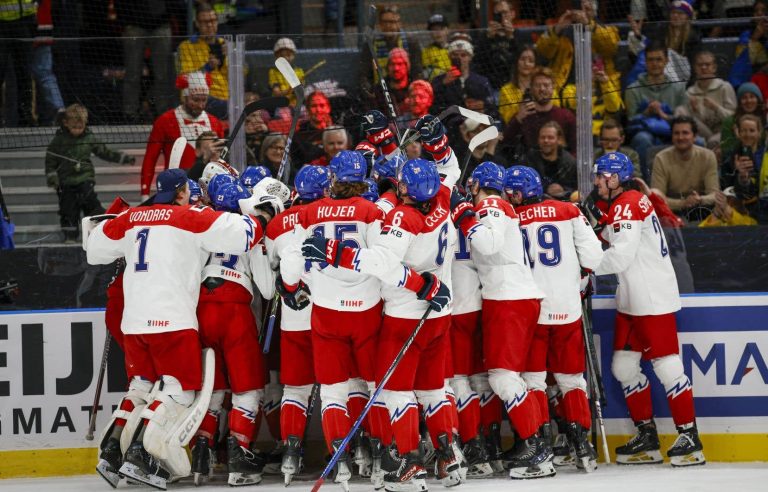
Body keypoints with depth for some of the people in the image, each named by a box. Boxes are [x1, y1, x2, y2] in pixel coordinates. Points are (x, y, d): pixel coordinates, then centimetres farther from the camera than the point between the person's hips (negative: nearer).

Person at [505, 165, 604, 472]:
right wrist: (581, 282, 18)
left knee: (532, 377, 5)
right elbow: (592, 254, 1)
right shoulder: (569, 212, 3)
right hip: (567, 307, 2)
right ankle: (581, 443, 5)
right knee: (571, 377, 12)